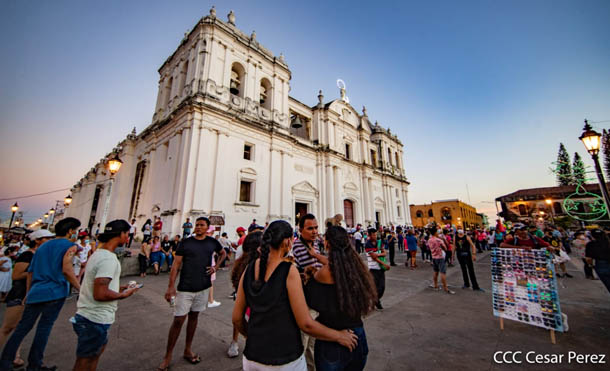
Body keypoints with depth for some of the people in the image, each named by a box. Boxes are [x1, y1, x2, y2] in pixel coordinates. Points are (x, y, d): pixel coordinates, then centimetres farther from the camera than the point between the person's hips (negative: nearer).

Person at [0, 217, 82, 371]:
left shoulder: (43, 246, 17)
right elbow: (66, 269, -19)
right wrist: (80, 289, -10)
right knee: (44, 328, 4)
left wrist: (29, 293, 27)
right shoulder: (70, 245, -8)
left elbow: (30, 272, 20)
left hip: (35, 292, 7)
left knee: (23, 327, 14)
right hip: (55, 292, -7)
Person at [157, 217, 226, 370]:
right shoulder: (185, 242, -7)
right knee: (178, 320, 2)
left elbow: (223, 253, 16)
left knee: (194, 316, 17)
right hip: (185, 288, -3)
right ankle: (168, 356, 23)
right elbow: (176, 264, -7)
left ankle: (188, 350, 34)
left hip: (203, 287, 3)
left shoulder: (212, 242, -1)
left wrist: (215, 267, 2)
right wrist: (171, 286, -12)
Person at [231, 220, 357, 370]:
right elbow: (306, 324, -18)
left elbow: (237, 319, 3)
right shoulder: (289, 271, -21)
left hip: (252, 357, 4)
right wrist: (339, 336, -3)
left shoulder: (249, 269, -6)